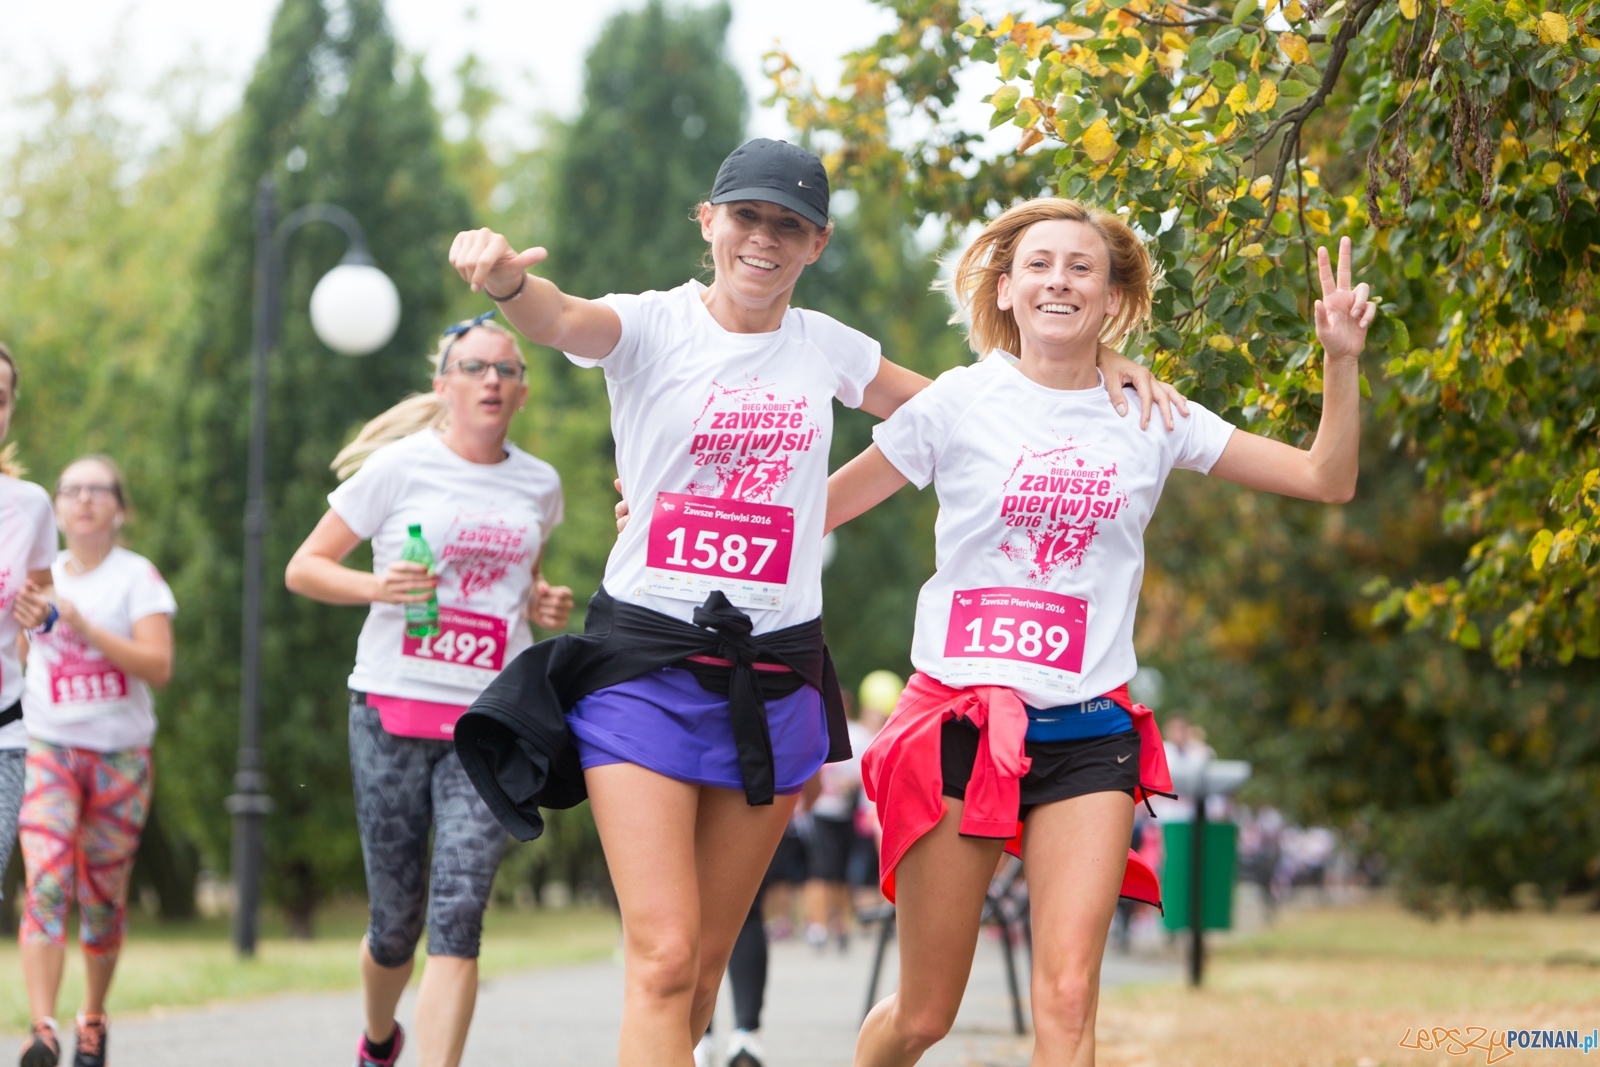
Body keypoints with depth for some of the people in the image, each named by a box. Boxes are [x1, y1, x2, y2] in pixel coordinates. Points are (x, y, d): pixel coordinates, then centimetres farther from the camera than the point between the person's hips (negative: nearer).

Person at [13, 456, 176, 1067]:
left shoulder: (138, 577, 1)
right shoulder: (42, 577, 11)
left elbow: (159, 666, -12)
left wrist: (81, 625, -19)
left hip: (120, 753, -1)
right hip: (46, 748, 1)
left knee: (103, 898, 5)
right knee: (46, 885, -17)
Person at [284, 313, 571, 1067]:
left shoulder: (539, 486, 10)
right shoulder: (400, 467, -2)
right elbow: (304, 568, 2)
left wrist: (544, 604, 7)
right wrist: (376, 587, -17)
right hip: (394, 713, -2)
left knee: (459, 908, -15)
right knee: (396, 919, 7)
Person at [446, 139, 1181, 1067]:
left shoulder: (826, 348, 9)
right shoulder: (654, 326, -4)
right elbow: (560, 320, -27)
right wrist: (508, 281, -51)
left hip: (775, 677, 4)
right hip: (645, 660, -4)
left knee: (708, 961, 9)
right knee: (664, 956, -15)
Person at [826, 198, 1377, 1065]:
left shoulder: (1150, 417, 7)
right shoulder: (960, 402, 1)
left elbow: (1328, 479, 9)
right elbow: (817, 507, 5)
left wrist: (1340, 360, -3)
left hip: (1089, 733, 1)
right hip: (961, 722, -1)